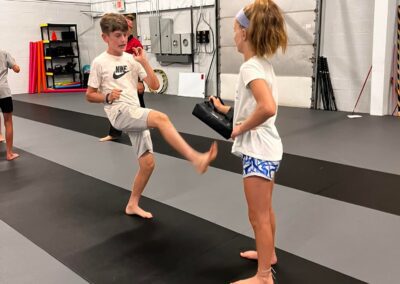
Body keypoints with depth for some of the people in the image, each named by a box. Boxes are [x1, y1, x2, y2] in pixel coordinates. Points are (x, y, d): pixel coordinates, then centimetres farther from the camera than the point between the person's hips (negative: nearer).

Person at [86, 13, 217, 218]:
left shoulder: (131, 59, 10)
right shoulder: (99, 63, 0)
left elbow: (155, 85, 6)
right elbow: (89, 95, 4)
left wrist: (144, 61, -4)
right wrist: (107, 97, -14)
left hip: (136, 115, 6)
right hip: (120, 113, -6)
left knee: (147, 163, 4)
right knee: (161, 118, -32)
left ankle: (133, 205, 23)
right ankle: (196, 159, -37)